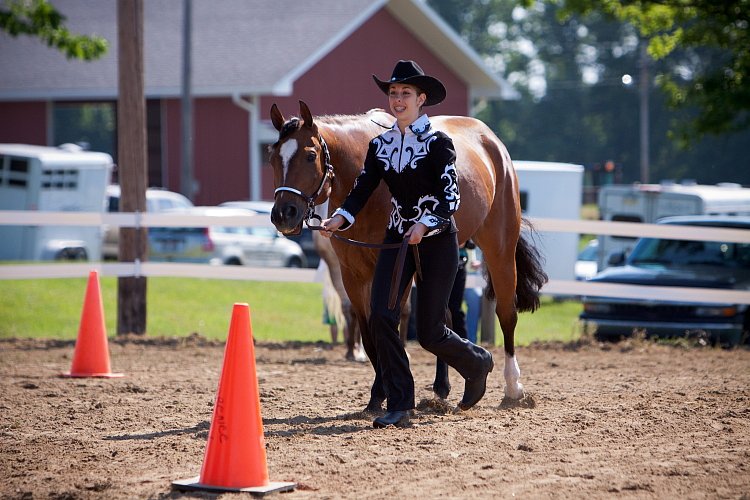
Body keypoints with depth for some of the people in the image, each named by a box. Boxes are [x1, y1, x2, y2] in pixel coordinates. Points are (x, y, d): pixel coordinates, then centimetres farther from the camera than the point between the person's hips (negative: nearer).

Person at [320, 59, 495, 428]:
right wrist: (340, 219, -19)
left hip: (437, 241, -5)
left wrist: (426, 224, -34)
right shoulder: (380, 145, 6)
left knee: (429, 333, -1)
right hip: (397, 239, 5)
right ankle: (399, 405, -5)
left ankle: (477, 363, 31)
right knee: (381, 318, -12)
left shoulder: (437, 143, -10)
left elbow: (451, 198, -17)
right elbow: (361, 191, 1)